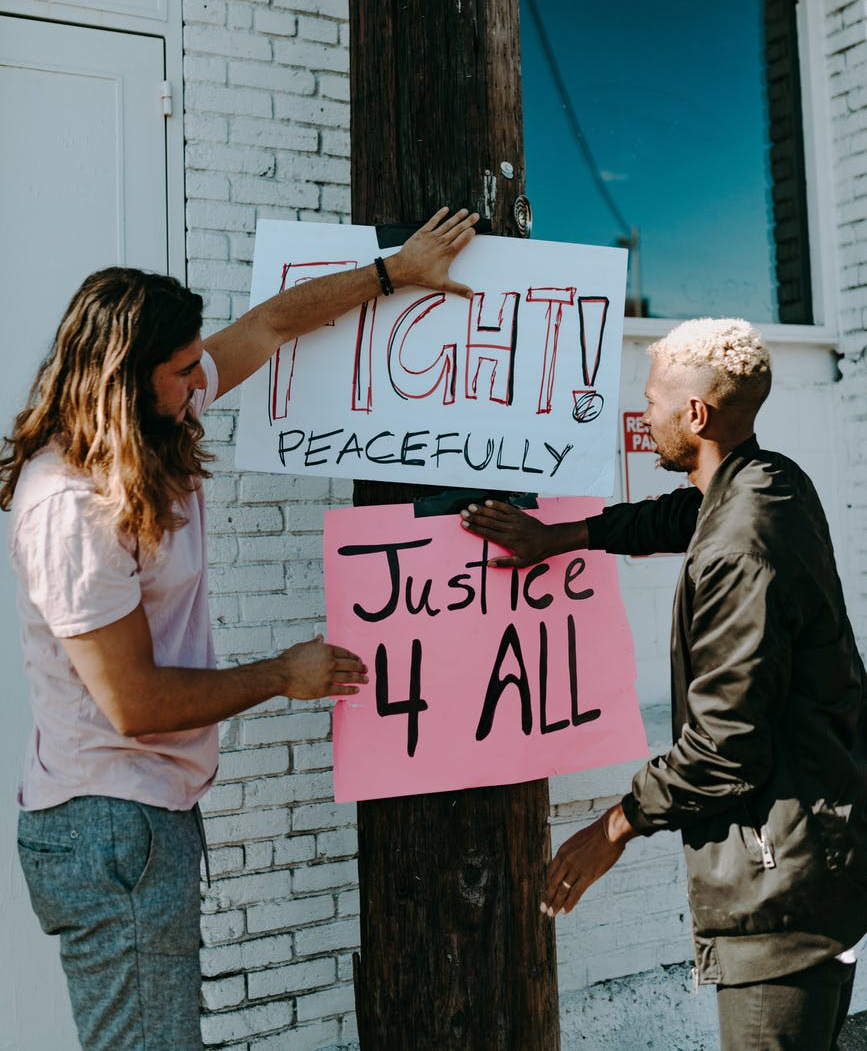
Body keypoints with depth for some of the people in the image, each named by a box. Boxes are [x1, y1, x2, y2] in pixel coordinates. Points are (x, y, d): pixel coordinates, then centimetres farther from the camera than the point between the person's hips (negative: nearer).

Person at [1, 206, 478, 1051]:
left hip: (155, 809, 9)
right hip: (109, 830, -9)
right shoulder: (71, 506, -23)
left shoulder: (158, 426, 3)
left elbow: (272, 323, 16)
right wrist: (286, 677, -9)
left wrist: (398, 268, 23)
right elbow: (135, 701, -22)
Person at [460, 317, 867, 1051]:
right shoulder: (776, 484, 4)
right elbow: (676, 519, 26)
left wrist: (617, 826, -9)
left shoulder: (737, 556, -26)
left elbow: (723, 748, -23)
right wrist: (559, 536, 23)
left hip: (782, 878, -10)